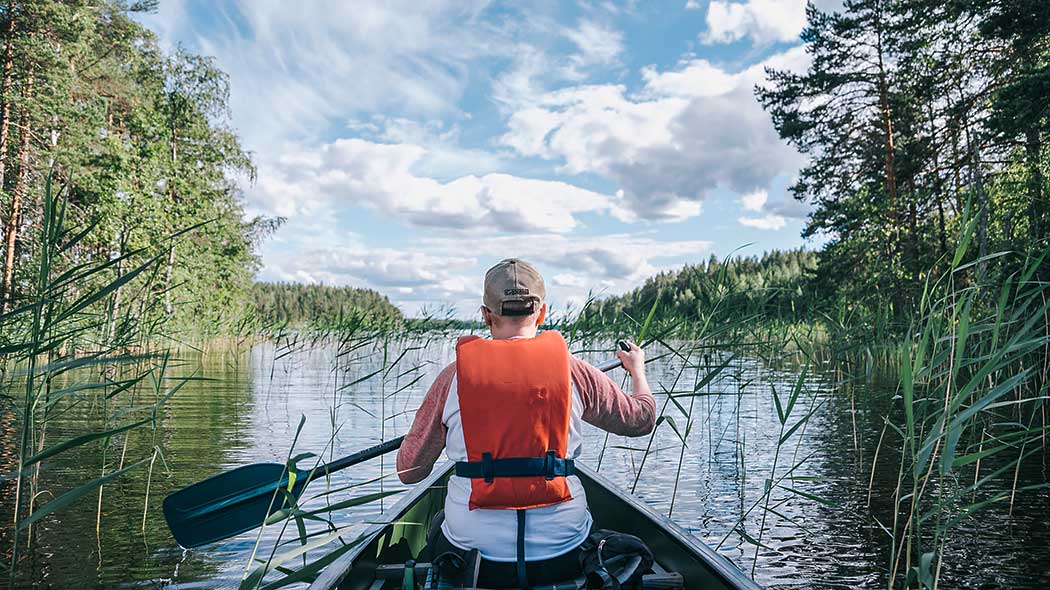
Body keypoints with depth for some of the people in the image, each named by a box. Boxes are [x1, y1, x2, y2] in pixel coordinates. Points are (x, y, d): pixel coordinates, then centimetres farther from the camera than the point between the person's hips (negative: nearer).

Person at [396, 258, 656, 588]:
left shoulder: (454, 377, -8)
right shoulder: (573, 370, -6)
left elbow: (409, 471, -1)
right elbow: (642, 418, 9)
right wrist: (637, 369, 30)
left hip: (473, 554, 0)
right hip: (563, 556, 1)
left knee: (439, 526, 33)